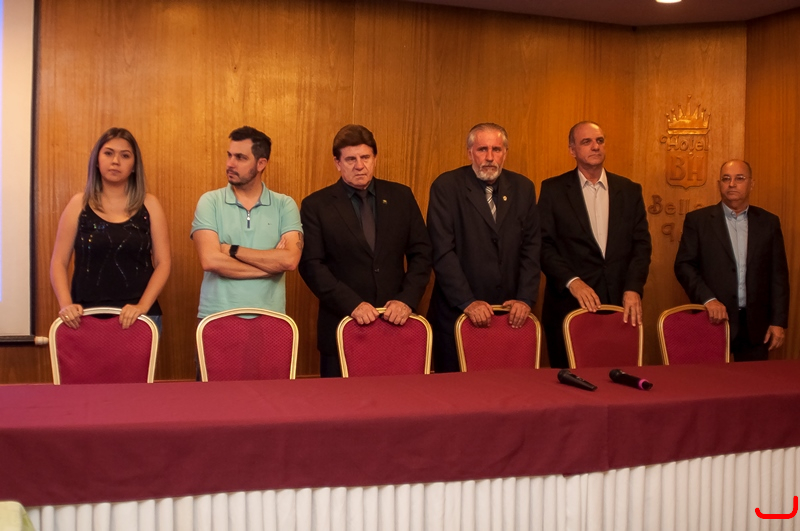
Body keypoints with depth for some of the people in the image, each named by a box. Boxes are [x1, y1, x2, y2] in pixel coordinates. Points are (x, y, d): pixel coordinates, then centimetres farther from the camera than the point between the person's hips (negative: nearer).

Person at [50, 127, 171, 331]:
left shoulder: (149, 205, 4)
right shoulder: (79, 204, 5)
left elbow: (163, 263, 0)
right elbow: (59, 262, 5)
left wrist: (142, 307, -12)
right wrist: (66, 305, -10)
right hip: (87, 317, 0)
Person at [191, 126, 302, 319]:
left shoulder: (285, 205, 0)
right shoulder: (210, 202, -1)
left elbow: (290, 260, -14)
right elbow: (211, 261, -14)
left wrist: (232, 250, -12)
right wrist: (271, 263, -11)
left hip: (268, 317, 1)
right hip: (217, 317, -1)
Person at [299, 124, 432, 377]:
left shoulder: (401, 196, 6)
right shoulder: (316, 205, -1)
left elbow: (421, 253, 6)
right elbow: (311, 265, -7)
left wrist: (407, 299, -8)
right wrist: (352, 304, -17)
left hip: (395, 322, 2)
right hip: (342, 324, -2)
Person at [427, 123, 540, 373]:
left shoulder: (523, 188, 7)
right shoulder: (446, 186, -6)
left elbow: (531, 247, 7)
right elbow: (442, 251, -11)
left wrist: (525, 298, -4)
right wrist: (467, 302, -17)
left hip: (510, 314, 4)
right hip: (457, 313, -3)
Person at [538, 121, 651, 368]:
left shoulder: (630, 191, 11)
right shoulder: (553, 189, 3)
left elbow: (642, 243, 6)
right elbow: (544, 244, -3)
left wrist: (633, 288, -8)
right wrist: (572, 282, -15)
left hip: (620, 304, 2)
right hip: (569, 304, -2)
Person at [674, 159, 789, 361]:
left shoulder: (769, 222, 8)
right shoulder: (698, 220, 1)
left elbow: (778, 274, 8)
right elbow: (684, 265, -3)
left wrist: (779, 321, 2)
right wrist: (708, 299, -17)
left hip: (756, 324, 2)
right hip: (714, 320, -2)